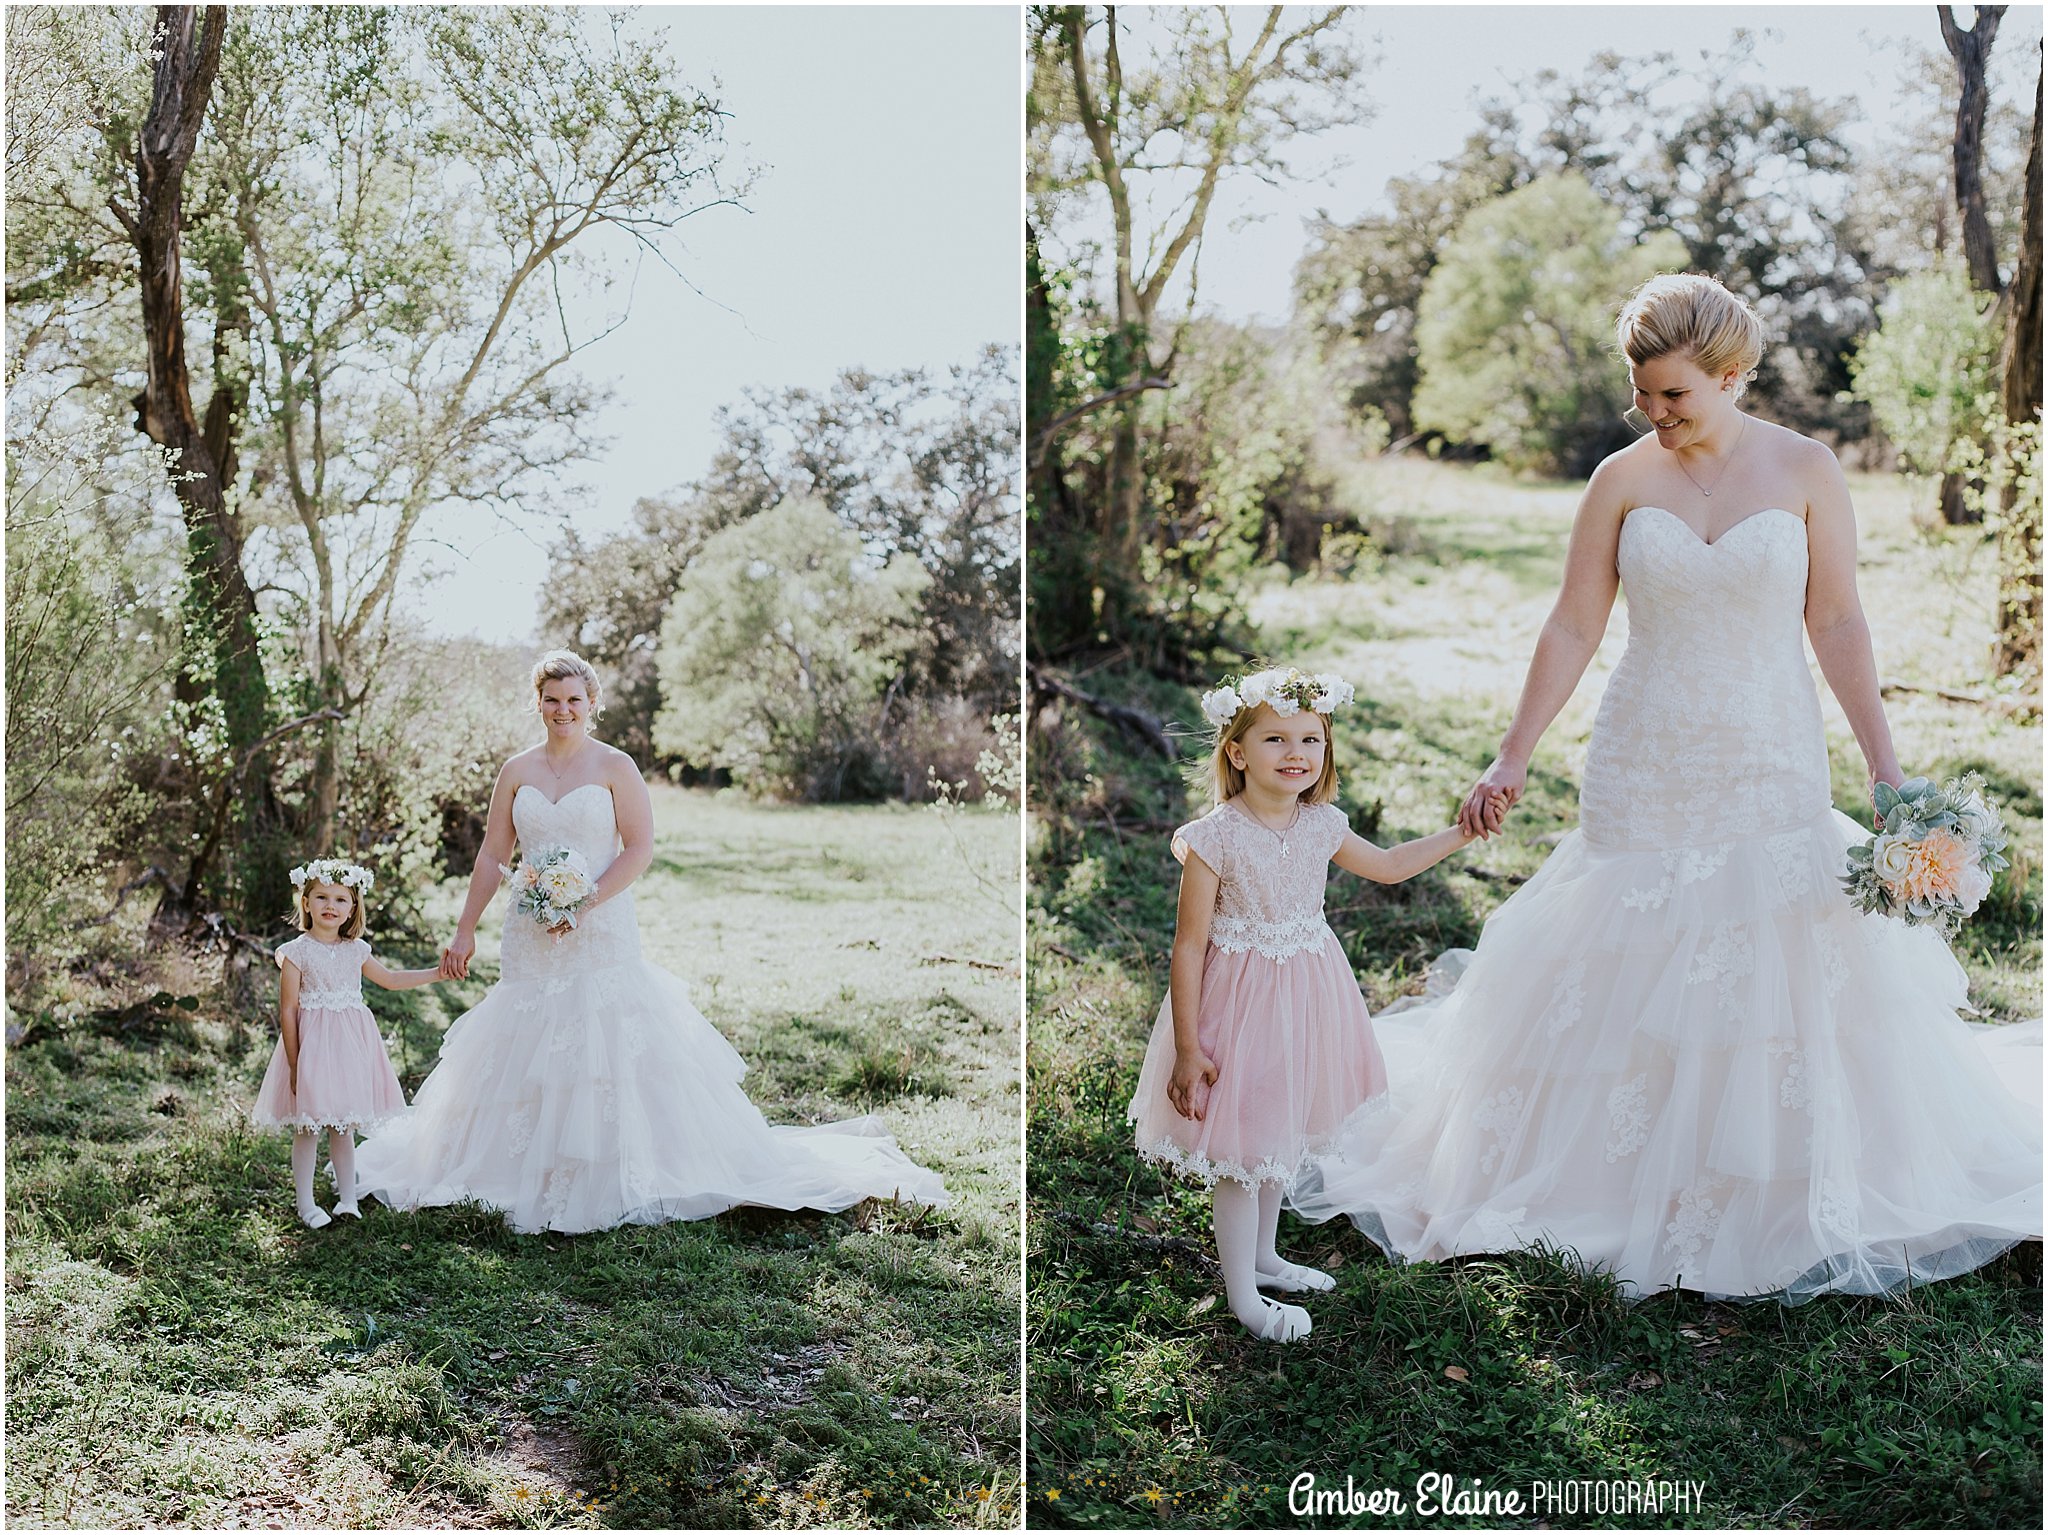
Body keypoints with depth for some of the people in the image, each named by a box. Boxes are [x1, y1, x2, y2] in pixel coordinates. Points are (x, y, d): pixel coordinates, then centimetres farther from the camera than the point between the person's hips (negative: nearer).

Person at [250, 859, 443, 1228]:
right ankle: (305, 1204, 10)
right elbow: (288, 1010, -7)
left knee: (344, 1127, 10)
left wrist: (437, 973, 19)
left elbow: (389, 979, 24)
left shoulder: (356, 950, 8)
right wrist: (294, 1062, -11)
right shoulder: (297, 952, -7)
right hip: (312, 1045, -4)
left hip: (351, 1045, 4)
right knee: (307, 1129, 0)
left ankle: (348, 1197, 18)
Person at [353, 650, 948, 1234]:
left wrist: (582, 905, -15)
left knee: (612, 1052, -5)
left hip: (600, 934, -4)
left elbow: (640, 849, -7)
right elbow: (492, 858, 11)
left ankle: (615, 1179, 6)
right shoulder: (518, 771, 8)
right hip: (531, 940, 4)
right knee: (521, 1054, 6)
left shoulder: (614, 767, -2)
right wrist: (464, 932, 8)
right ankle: (530, 1176, 19)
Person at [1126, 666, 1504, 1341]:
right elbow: (1189, 944, -17)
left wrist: (1461, 832, 12)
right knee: (1242, 1147, 3)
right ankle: (1242, 1296, 19)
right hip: (1241, 997, -6)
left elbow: (1387, 865, 19)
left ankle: (1262, 1255, 41)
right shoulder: (1216, 837, -20)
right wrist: (1188, 1048, -17)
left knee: (1287, 1133, 19)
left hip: (1307, 993, 6)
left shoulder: (1320, 825, -1)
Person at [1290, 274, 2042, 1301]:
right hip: (1642, 772, 1)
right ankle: (1633, 1189, 21)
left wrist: (1885, 768, -2)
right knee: (1625, 977, 4)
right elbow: (1573, 627, 0)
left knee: (1789, 977, 3)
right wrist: (1512, 759, -4)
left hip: (1771, 769, 0)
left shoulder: (1805, 471, -1)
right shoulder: (1623, 478, -1)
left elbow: (1836, 624, 1)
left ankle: (1785, 1202, 22)